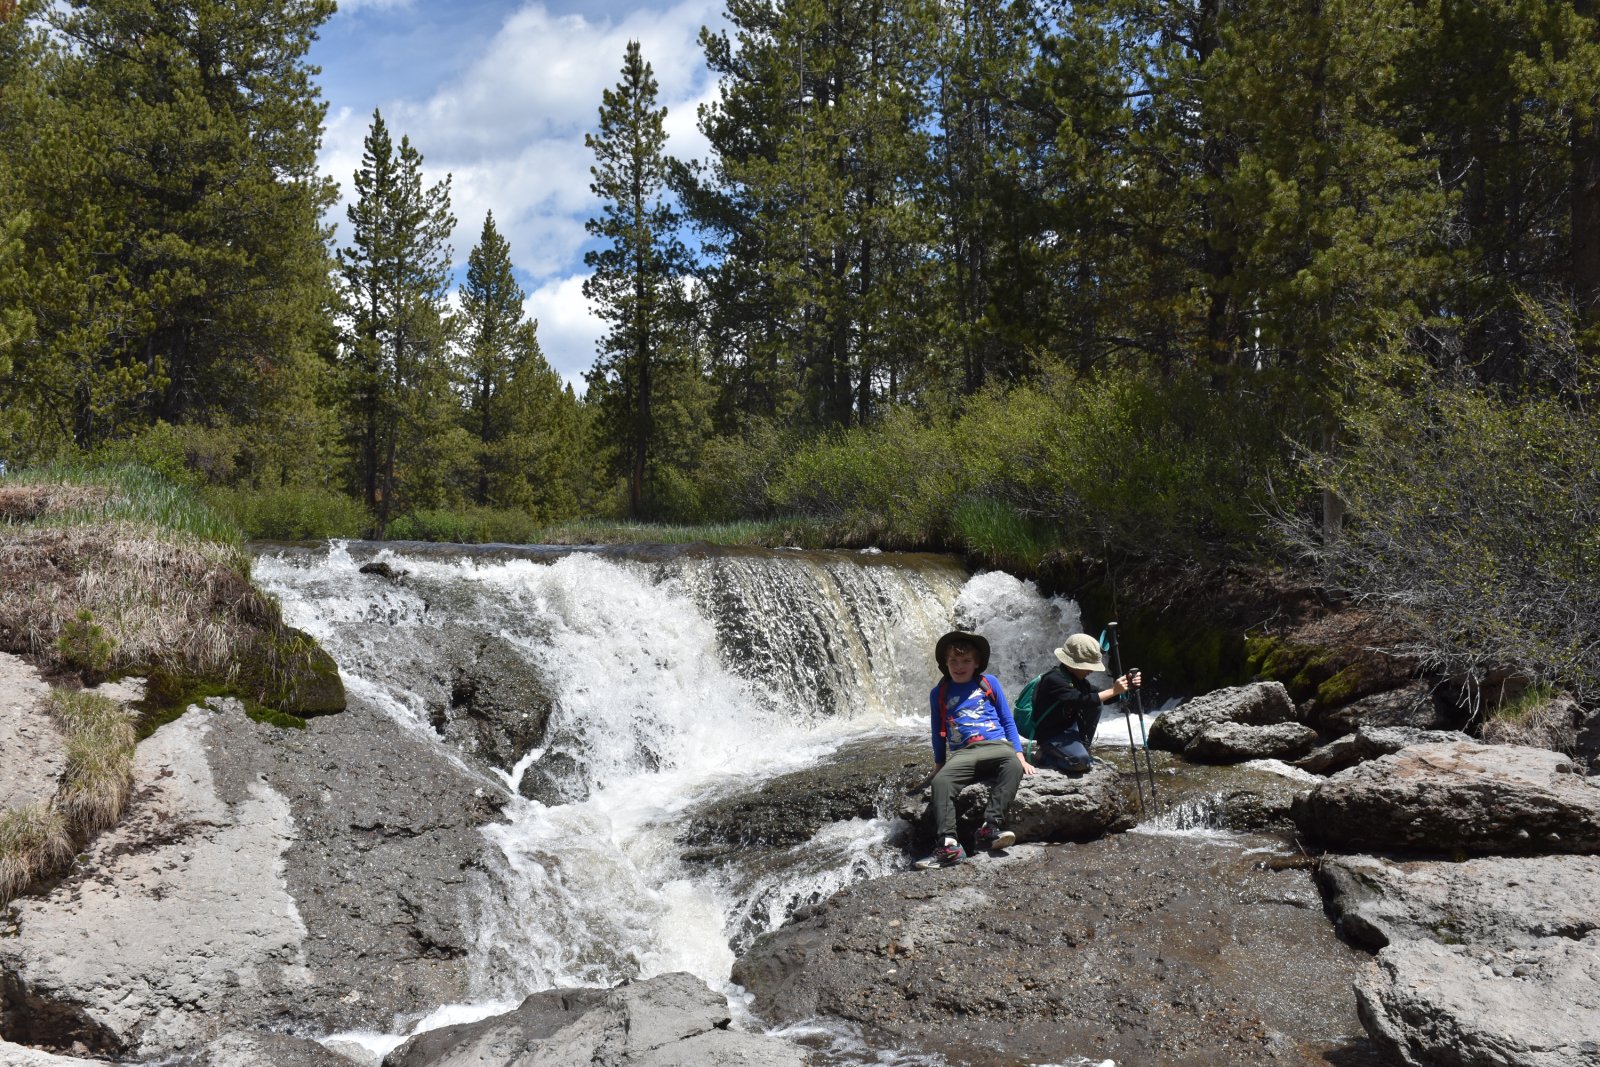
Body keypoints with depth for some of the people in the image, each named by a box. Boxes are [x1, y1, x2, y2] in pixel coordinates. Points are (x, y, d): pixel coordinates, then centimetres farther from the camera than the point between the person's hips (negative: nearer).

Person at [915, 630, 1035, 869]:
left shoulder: (989, 683, 14)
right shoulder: (939, 693, 16)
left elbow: (1008, 721, 15)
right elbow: (939, 733, 24)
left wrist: (1019, 755, 7)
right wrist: (938, 764, 22)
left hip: (997, 746, -1)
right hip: (963, 754, 1)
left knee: (1013, 764, -35)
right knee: (940, 781, -29)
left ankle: (991, 826, -39)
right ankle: (948, 844, -38)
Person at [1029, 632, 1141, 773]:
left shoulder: (1076, 678, 5)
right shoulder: (1054, 679, -24)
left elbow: (1101, 699, 3)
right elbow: (1081, 701, -35)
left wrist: (1126, 686, -13)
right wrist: (1113, 691, -31)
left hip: (1069, 726, 9)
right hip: (1051, 734, -9)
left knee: (1096, 704, -4)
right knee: (1080, 761, -30)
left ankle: (1081, 747, 3)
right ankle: (1044, 756, -3)